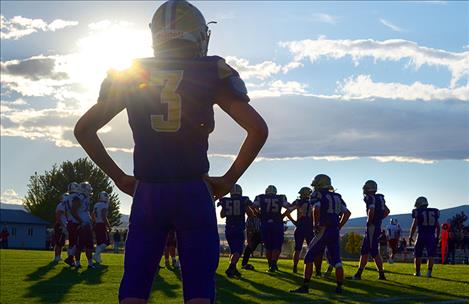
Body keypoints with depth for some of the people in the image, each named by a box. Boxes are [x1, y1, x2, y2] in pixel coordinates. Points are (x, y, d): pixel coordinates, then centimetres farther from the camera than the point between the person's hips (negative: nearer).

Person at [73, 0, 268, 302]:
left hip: (146, 192, 2)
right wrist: (229, 179, 3)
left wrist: (119, 177, 13)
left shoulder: (130, 74, 7)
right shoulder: (210, 73, -1)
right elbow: (258, 129, -6)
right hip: (193, 191, -2)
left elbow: (84, 129, 12)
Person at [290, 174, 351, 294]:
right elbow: (347, 213, 15)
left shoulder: (318, 195, -3)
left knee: (309, 258, 3)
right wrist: (339, 226, 16)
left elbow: (316, 209, -21)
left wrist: (315, 224, -10)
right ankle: (339, 287, 6)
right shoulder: (337, 197, 17)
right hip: (335, 231, 6)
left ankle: (305, 286, 0)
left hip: (323, 230, -6)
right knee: (336, 260, 10)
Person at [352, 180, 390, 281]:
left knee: (374, 252, -5)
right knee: (364, 251, 12)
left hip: (372, 227, -9)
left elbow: (371, 210, -28)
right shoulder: (379, 198, 16)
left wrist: (369, 222, -15)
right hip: (377, 226, 9)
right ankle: (358, 273, 15)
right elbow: (387, 211, 24)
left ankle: (381, 274, -4)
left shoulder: (370, 198, -12)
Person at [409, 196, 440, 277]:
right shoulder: (434, 212, 10)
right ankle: (429, 272, -6)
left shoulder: (418, 212, -2)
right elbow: (438, 226, 12)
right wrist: (437, 237, 20)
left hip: (421, 235, -2)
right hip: (431, 236, 3)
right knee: (430, 255, 5)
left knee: (417, 255, 11)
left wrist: (411, 236, 3)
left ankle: (417, 272, 15)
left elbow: (414, 225, -6)